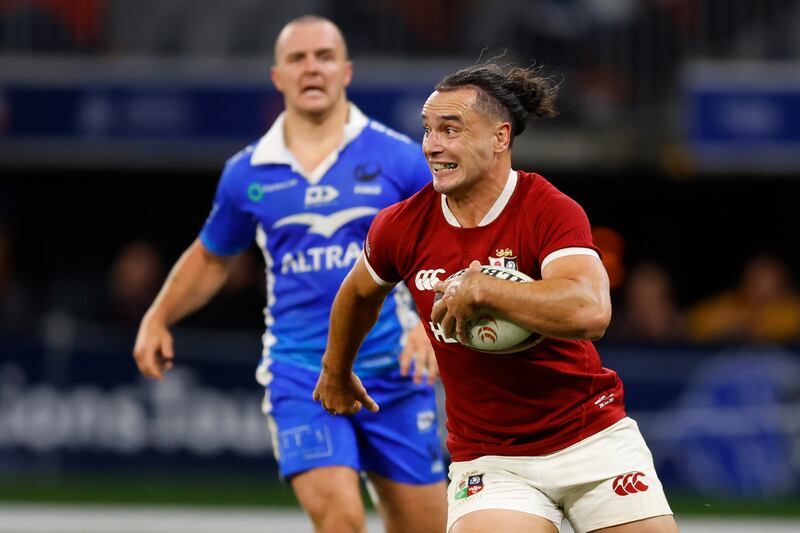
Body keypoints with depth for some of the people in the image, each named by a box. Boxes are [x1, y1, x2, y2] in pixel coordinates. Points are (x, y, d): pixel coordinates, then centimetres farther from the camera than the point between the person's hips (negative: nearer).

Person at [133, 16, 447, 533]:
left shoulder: (399, 158, -1)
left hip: (394, 373, 0)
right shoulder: (247, 175, 6)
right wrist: (158, 318, 12)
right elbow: (211, 257, 23)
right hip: (299, 371, 0)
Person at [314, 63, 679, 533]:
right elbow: (361, 292, 20)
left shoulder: (552, 212, -16)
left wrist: (478, 290, -34)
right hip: (488, 456, 2)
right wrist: (337, 371, 35)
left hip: (593, 438, -2)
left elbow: (590, 312, -34)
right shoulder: (403, 228, -4)